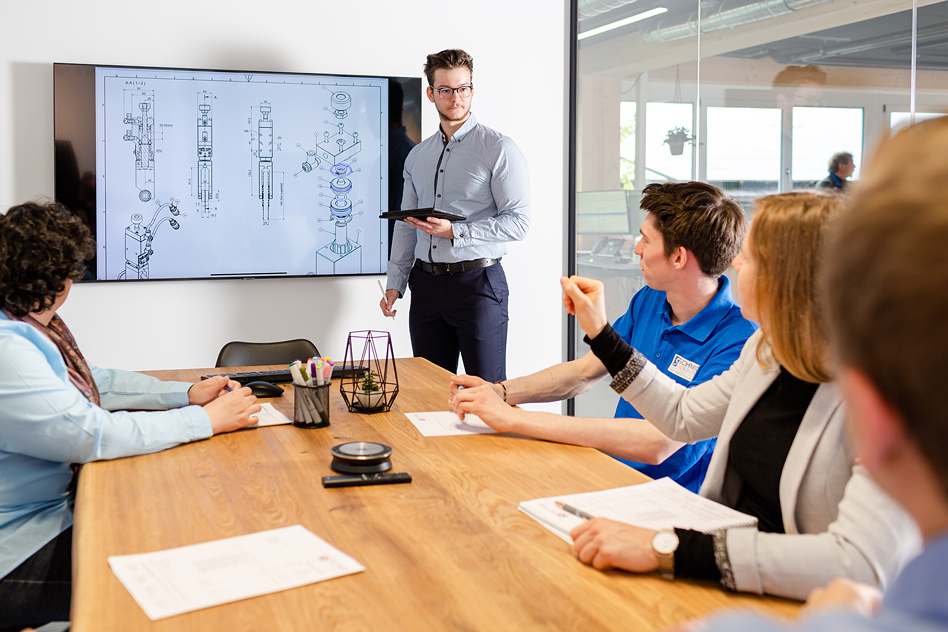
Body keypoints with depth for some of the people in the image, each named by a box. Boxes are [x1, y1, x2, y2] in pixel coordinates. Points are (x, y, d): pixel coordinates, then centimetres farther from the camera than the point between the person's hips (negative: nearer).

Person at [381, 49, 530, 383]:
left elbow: (518, 221, -10)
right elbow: (405, 224, 17)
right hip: (426, 284, 5)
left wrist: (454, 232, -17)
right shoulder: (417, 156, 15)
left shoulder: (499, 149, -3)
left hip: (477, 281, -5)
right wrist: (395, 283, 10)